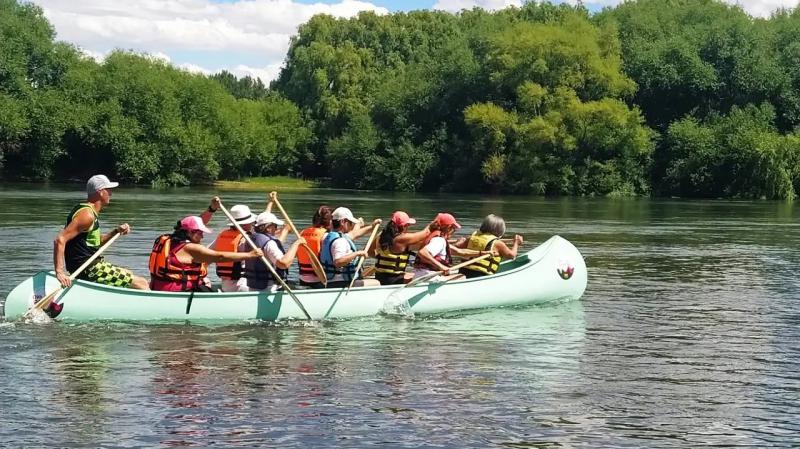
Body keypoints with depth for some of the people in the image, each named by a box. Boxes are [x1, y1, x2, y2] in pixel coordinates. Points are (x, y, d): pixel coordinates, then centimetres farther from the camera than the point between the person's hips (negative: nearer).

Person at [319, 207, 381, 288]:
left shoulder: (330, 236, 12)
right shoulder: (339, 241, -21)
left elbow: (352, 235, 29)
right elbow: (337, 262, -37)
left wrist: (371, 227, 35)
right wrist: (357, 253, -32)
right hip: (340, 284, -11)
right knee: (376, 284, -9)